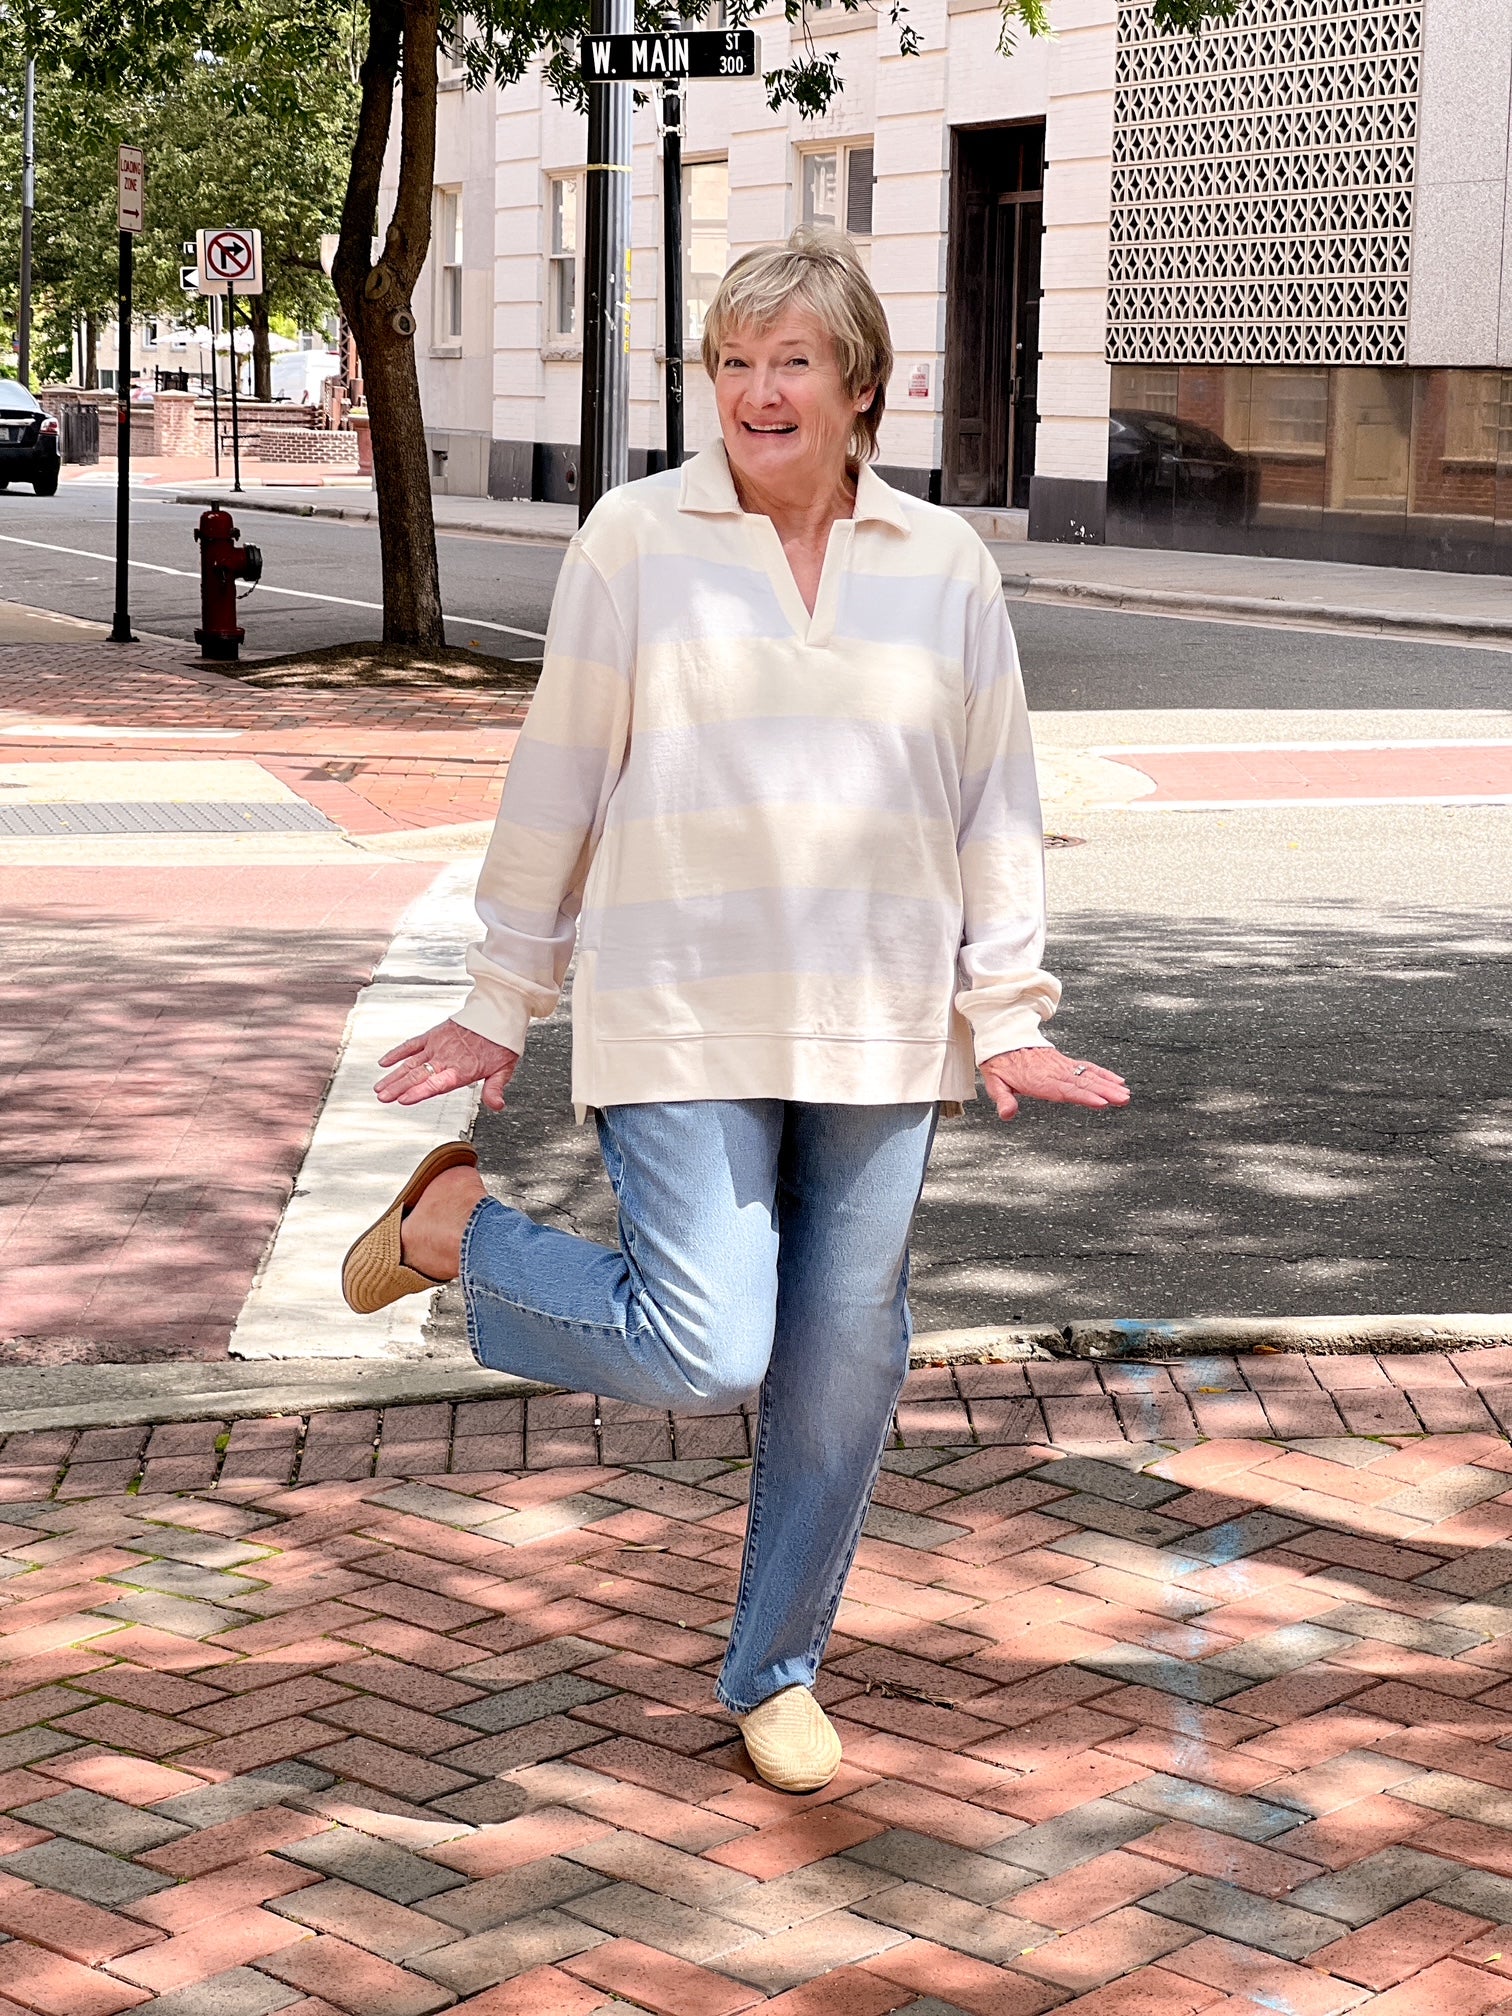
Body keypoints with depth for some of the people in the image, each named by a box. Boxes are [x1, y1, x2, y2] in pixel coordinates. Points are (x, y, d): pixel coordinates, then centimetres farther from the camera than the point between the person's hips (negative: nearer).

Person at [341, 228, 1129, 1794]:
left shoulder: (945, 564, 7)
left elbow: (998, 803, 11)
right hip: (686, 1023, -3)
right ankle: (455, 1225, 15)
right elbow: (558, 781, 3)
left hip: (877, 1032, 3)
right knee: (703, 1354, -12)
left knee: (839, 1368, 8)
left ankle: (776, 1673, 27)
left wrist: (1007, 1018, 8)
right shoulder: (637, 539, 0)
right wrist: (501, 1006, 5)